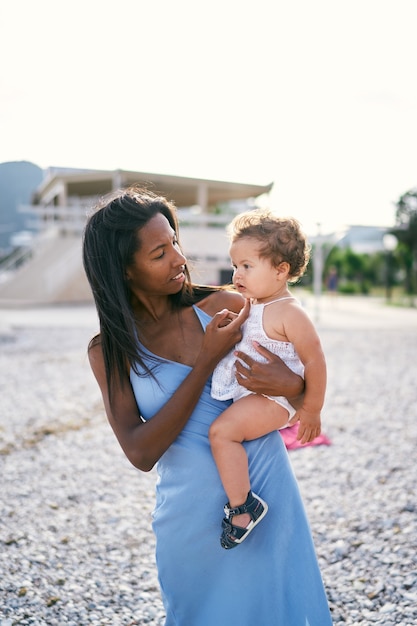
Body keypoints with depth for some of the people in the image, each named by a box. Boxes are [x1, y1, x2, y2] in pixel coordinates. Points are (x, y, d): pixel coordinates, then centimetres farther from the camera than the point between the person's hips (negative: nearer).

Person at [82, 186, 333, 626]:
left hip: (266, 489, 0)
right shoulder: (109, 350, -6)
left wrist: (290, 385, -23)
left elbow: (309, 381, 2)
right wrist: (208, 360, -21)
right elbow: (140, 453, -17)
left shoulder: (223, 305, -8)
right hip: (191, 511, 0)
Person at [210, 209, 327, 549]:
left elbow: (314, 361, -18)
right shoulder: (247, 305, 7)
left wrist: (312, 411, -13)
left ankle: (243, 506, -13)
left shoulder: (289, 313, -20)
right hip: (247, 393, 10)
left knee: (222, 431, -26)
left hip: (273, 399, -10)